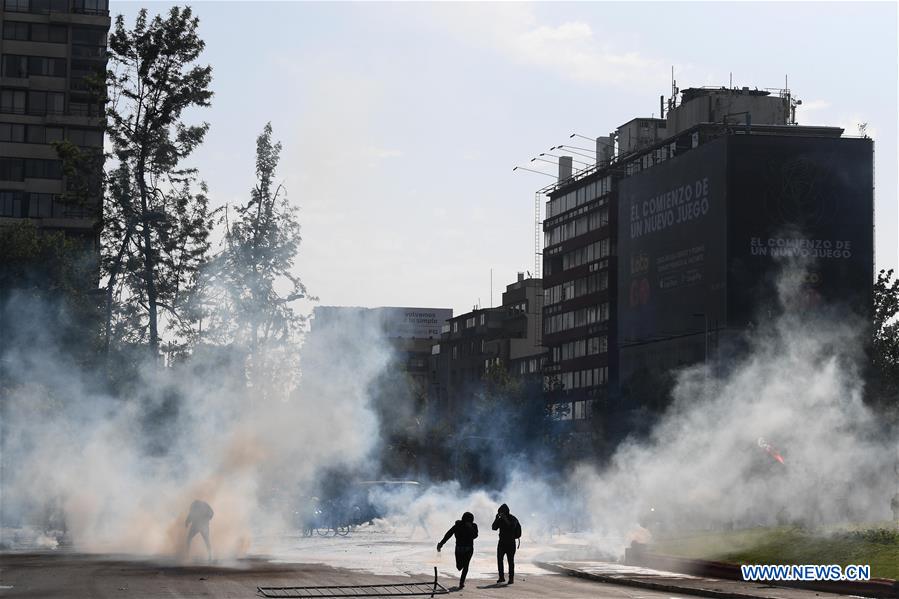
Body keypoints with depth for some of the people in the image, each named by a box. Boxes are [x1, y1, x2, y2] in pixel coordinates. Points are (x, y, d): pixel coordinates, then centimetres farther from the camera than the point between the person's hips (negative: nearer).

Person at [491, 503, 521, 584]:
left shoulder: (513, 519, -7)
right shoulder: (501, 519, 9)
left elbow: (511, 527, -23)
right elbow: (494, 528, 2)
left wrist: (506, 520, -27)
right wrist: (496, 519, -11)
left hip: (510, 543, -5)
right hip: (502, 542, 5)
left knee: (511, 561, -4)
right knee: (499, 560, 1)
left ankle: (511, 578, -1)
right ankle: (501, 577, 9)